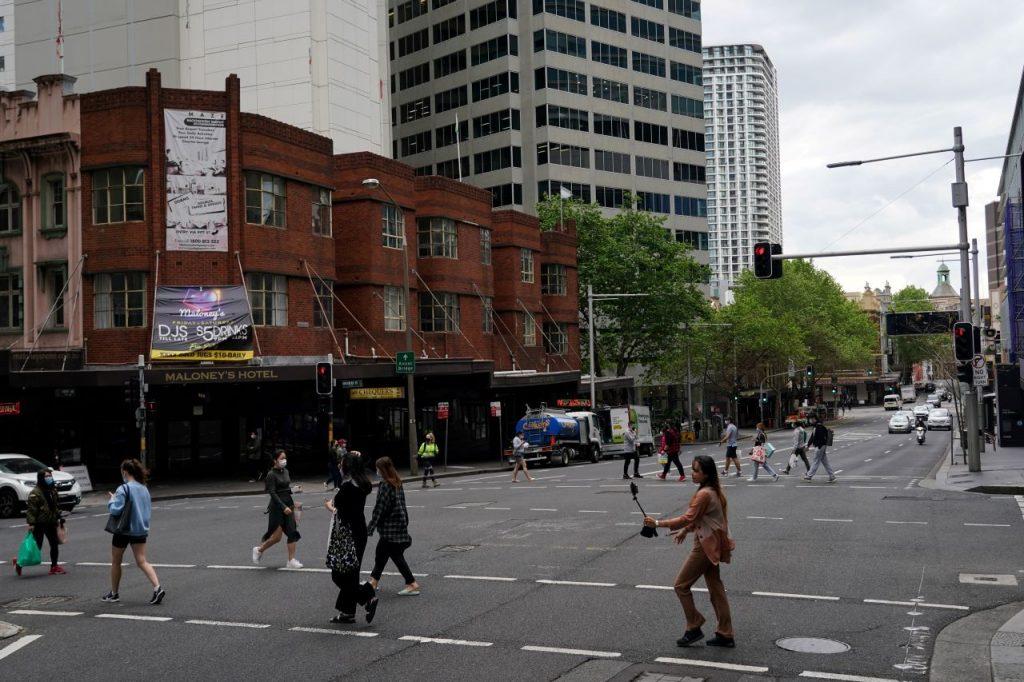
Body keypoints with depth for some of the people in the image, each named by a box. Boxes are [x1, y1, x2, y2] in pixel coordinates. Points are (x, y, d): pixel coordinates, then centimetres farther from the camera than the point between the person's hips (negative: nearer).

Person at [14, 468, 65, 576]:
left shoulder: (52, 490, 12)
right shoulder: (35, 493, -14)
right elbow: (31, 509, -18)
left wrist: (58, 518, 17)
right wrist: (31, 523, -24)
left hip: (51, 523, 7)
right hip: (39, 524, -7)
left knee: (55, 545, 5)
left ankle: (54, 567, 13)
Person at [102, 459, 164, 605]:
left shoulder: (123, 489, -15)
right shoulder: (144, 488, 7)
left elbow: (115, 510, -20)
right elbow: (149, 510, 13)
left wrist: (112, 500, -2)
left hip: (124, 530, -5)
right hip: (141, 530, 5)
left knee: (115, 562, 15)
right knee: (142, 561, 1)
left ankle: (114, 593, 27)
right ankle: (157, 588, -18)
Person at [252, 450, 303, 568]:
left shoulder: (285, 471, 9)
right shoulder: (271, 474, -12)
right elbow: (272, 493, -17)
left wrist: (295, 490, -1)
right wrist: (283, 507, -23)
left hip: (288, 503, 7)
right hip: (277, 506, -7)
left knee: (293, 532, -1)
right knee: (277, 536, -2)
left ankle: (291, 560, 3)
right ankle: (259, 550, 24)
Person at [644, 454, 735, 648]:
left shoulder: (704, 494, -22)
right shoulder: (714, 490, 10)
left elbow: (687, 519, -27)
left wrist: (658, 523, -27)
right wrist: (686, 529, 20)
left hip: (706, 546, -10)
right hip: (712, 545, 10)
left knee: (681, 585, 0)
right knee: (715, 588, 13)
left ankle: (694, 628, 8)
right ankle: (725, 635, 18)